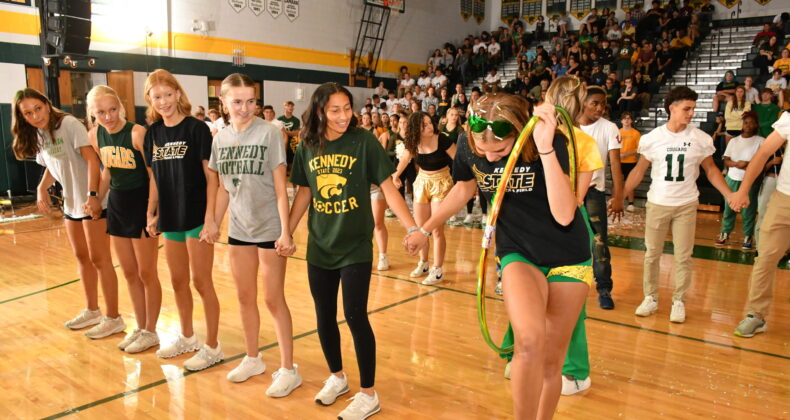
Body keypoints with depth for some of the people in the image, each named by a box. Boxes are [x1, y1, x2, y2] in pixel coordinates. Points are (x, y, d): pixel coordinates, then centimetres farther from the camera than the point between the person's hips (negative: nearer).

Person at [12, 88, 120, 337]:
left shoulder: (69, 124, -15)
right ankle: (92, 310, 31)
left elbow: (92, 159, -21)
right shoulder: (37, 136, 8)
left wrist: (93, 195, -27)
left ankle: (113, 318, 7)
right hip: (71, 203, 8)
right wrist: (42, 188, -1)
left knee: (99, 259, -3)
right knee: (81, 257, 16)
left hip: (93, 201, -8)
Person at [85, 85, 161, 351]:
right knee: (129, 273, 15)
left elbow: (154, 174, -18)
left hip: (142, 204, -6)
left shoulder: (137, 133, -19)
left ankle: (150, 332, 20)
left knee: (146, 273, 5)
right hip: (117, 205, 7)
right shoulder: (95, 136, 1)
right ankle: (140, 328, 29)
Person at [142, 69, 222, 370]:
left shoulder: (196, 129, -10)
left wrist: (210, 217, -16)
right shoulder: (153, 133, 7)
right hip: (170, 218, 6)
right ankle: (187, 337, 34)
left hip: (197, 217, -6)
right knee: (178, 281, 16)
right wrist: (151, 214, 9)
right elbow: (155, 178, 12)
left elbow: (211, 176, -11)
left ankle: (212, 347, 13)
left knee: (201, 281, 0)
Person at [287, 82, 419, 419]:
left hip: (355, 246, -4)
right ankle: (336, 376, 37)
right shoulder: (307, 147, 0)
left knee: (355, 317, -3)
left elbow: (387, 188, -11)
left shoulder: (363, 141, -10)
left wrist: (413, 227, -20)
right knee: (324, 317, 13)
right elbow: (304, 193, 9)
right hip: (319, 247, 4)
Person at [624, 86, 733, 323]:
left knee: (683, 256, 4)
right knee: (652, 253, 8)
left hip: (686, 205, 0)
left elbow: (711, 170, 7)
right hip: (657, 203, 0)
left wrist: (730, 196, -3)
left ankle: (679, 301, 18)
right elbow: (639, 170, 3)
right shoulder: (652, 138, -4)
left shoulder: (700, 139, -2)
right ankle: (650, 298, 21)